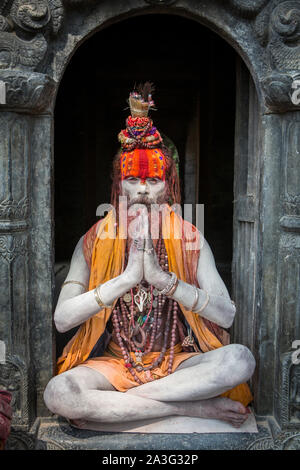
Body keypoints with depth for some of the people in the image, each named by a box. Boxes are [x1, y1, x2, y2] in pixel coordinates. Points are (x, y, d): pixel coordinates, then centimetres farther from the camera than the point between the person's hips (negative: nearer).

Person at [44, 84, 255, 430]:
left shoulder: (190, 240, 1)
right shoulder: (94, 242, 0)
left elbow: (227, 315, -10)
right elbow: (61, 319, -12)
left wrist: (161, 277, -22)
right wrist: (128, 276, -21)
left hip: (176, 361, 0)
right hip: (114, 362, 0)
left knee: (240, 358, -28)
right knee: (57, 392, -31)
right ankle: (199, 408, -22)